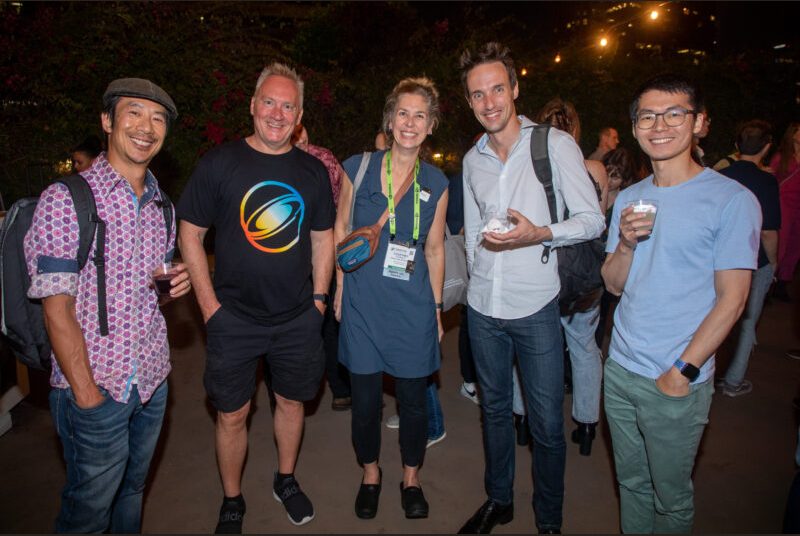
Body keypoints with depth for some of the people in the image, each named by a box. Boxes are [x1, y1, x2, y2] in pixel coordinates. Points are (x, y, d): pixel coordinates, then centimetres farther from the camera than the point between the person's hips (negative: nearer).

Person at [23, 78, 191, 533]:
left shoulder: (161, 205, 7)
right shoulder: (66, 199, -13)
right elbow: (57, 309, -14)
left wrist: (180, 281, -4)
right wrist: (87, 394, -15)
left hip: (153, 380, 6)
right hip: (96, 385, -5)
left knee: (132, 490, 22)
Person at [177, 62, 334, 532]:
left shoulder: (313, 171, 3)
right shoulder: (219, 163, -6)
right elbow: (190, 234, -3)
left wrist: (319, 298, 3)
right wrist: (209, 304, -8)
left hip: (298, 318, 3)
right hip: (234, 317, -2)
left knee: (291, 401, 17)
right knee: (233, 414, 9)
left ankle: (286, 480, 42)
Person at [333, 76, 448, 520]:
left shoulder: (436, 183, 3)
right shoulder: (358, 167, -1)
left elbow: (434, 249, 8)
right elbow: (341, 229, 6)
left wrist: (436, 306, 8)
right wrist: (340, 288, 2)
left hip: (413, 306, 1)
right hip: (363, 303, 0)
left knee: (413, 399, 12)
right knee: (365, 398, 11)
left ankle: (411, 479, 36)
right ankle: (370, 473, 37)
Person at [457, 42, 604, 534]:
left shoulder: (556, 145, -6)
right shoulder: (473, 159, 9)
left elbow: (593, 220, -7)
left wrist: (540, 234, -23)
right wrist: (478, 276, 15)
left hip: (536, 307, -4)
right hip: (483, 307, 5)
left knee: (547, 422, 6)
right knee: (494, 408, 19)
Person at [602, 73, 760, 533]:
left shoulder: (732, 200, -10)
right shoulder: (628, 199, 7)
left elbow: (732, 299, -10)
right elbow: (614, 285, 7)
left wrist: (683, 371, -13)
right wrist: (627, 243, -13)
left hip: (678, 382, -4)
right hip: (620, 371, 5)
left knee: (671, 498, 13)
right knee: (631, 484, 19)